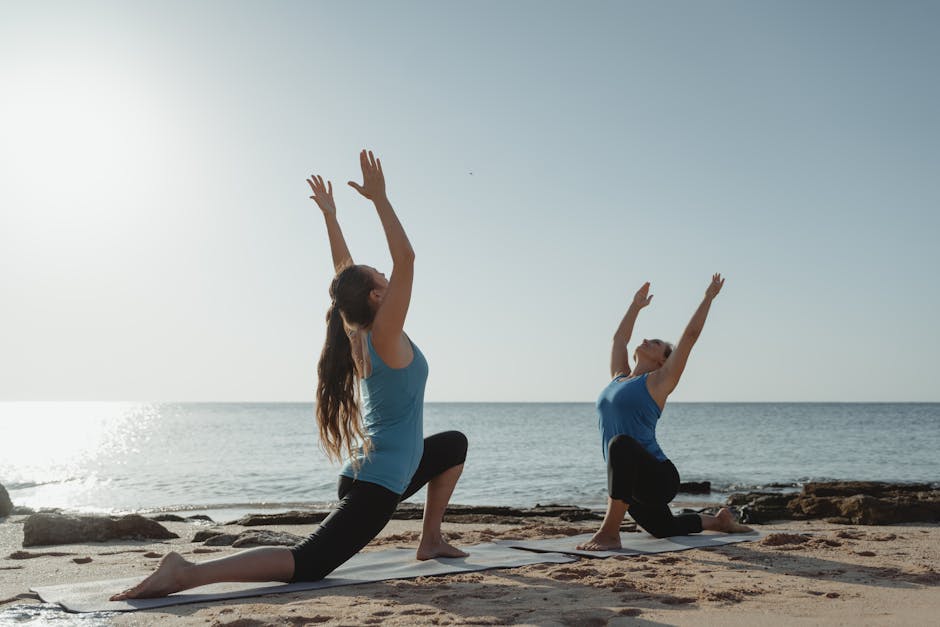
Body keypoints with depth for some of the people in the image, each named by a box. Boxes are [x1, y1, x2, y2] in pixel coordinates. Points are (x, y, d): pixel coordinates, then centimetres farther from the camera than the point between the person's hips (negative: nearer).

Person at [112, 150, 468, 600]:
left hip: (372, 472, 10)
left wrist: (330, 215, 18)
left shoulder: (358, 335, 5)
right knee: (305, 564, -16)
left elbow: (343, 274, 16)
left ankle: (430, 540, 30)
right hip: (376, 485, -10)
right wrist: (379, 198, -22)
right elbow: (405, 258, -24)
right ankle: (189, 573, -26)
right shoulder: (385, 336, -17)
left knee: (454, 445, 29)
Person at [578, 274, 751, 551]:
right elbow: (619, 338, 27)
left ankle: (609, 533, -35)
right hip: (635, 482, 9)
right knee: (664, 528, 28)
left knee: (622, 444, -39)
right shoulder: (619, 377, 15)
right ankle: (718, 520, 53)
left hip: (659, 478, -9)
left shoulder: (659, 382, -2)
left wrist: (708, 298, 4)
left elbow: (690, 336, -4)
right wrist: (636, 305, 38)